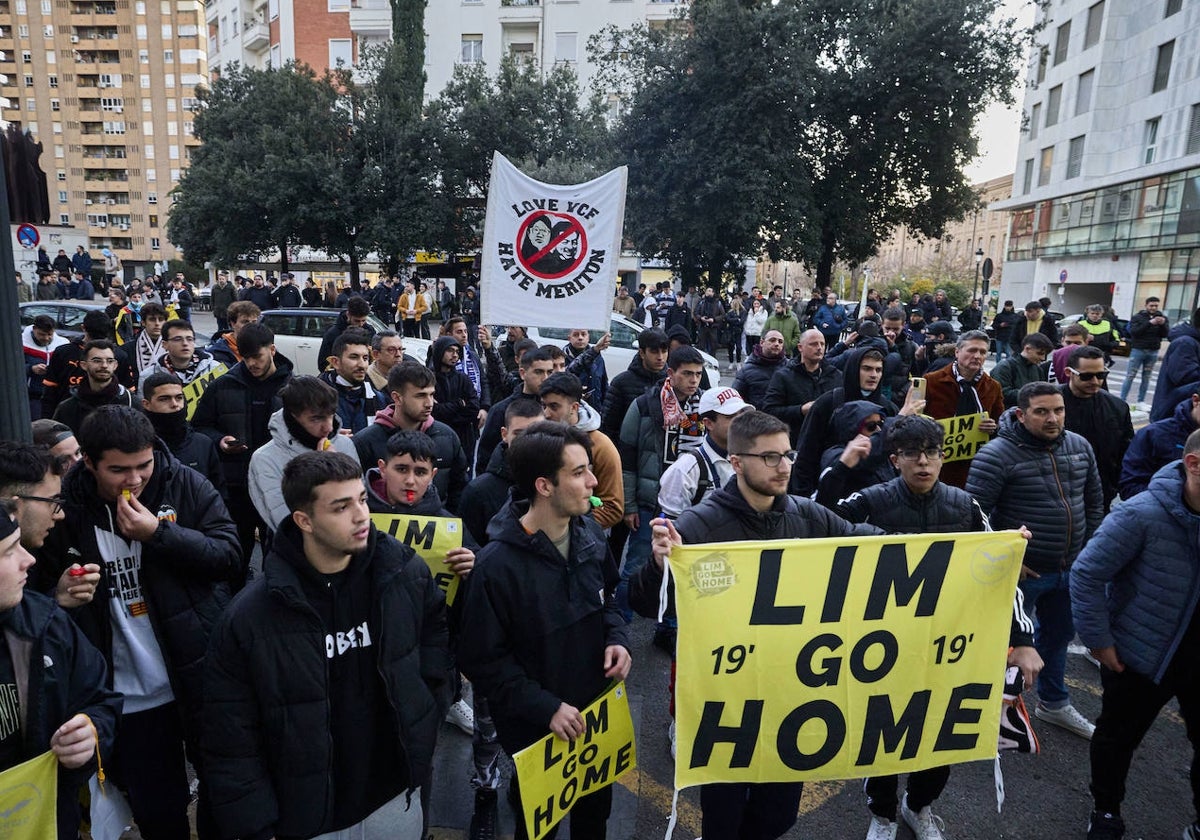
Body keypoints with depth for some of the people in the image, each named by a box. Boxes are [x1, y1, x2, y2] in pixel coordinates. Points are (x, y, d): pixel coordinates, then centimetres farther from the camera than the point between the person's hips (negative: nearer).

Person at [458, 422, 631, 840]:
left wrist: (617, 639, -9)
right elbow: (482, 660, -21)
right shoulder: (498, 564, -28)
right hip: (536, 727, -5)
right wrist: (545, 708, -23)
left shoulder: (590, 532, -8)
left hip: (597, 711, 5)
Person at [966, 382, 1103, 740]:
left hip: (1069, 569, 7)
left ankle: (1053, 703, 45)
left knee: (1058, 635, 23)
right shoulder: (997, 455, -21)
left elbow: (1094, 500, 14)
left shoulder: (1080, 447, 1)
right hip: (1021, 570, -7)